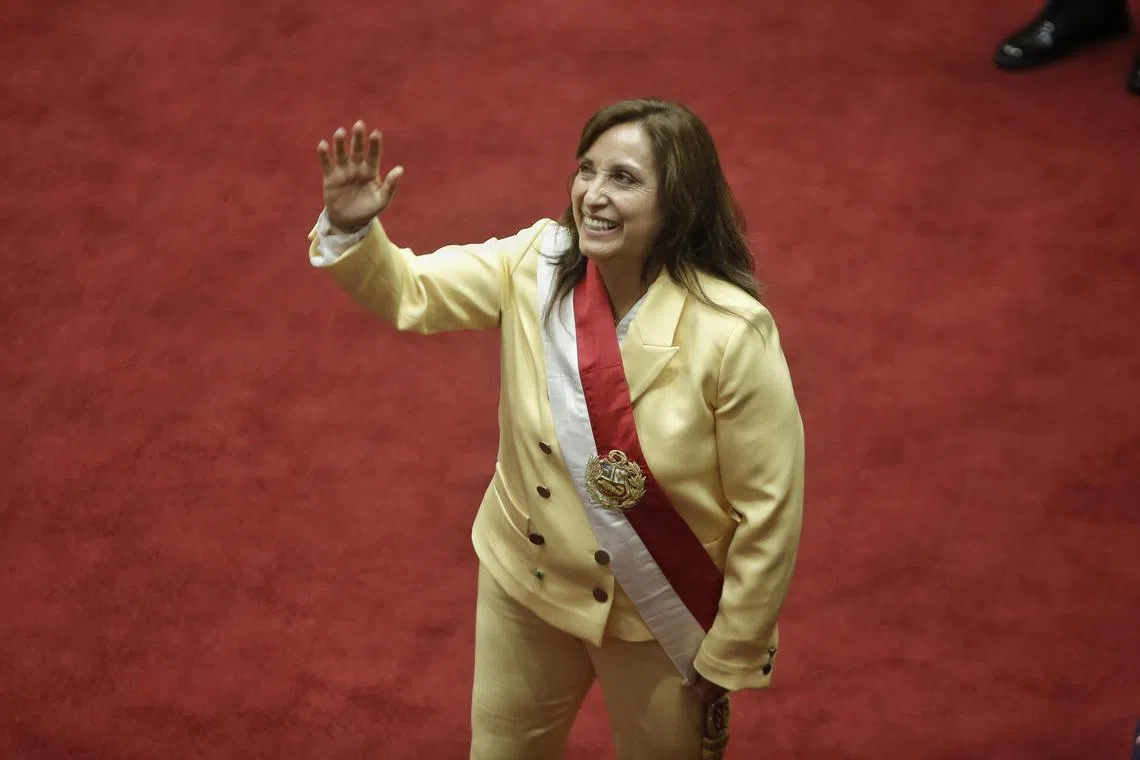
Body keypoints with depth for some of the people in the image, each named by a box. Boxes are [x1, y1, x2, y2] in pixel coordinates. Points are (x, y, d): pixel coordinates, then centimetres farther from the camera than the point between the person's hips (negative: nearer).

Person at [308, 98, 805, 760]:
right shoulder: (535, 264, -15)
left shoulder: (733, 334, -28)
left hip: (662, 619, -4)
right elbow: (409, 292, -4)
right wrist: (351, 229, -27)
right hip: (527, 582, 4)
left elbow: (770, 511, -20)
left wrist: (730, 658, -11)